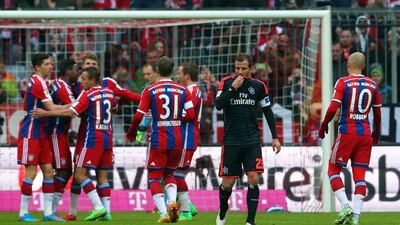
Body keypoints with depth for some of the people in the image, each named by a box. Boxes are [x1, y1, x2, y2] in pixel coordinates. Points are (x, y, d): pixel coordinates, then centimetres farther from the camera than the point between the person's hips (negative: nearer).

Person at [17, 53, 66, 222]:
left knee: (48, 170, 5)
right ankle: (23, 212, 0)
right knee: (31, 172, -7)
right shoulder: (38, 83, -16)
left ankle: (48, 212, 5)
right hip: (30, 133, -9)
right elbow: (52, 108, -19)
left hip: (40, 133, 9)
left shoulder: (40, 82, 13)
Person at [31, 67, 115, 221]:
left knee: (80, 174, -5)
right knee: (102, 176, 11)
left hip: (93, 139, -7)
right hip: (108, 137, 7)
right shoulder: (109, 93, 10)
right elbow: (114, 106, 33)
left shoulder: (87, 95, -11)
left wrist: (45, 113, -15)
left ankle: (98, 207, -15)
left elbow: (70, 112, -19)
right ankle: (106, 212, 4)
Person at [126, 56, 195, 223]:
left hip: (158, 140, -3)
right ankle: (172, 201, -7)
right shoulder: (183, 90, 3)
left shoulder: (149, 91, -4)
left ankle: (163, 213, -6)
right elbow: (190, 115, 0)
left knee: (155, 176, 7)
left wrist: (131, 133, 10)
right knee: (169, 174, 20)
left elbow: (139, 116, -7)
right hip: (177, 140, 3)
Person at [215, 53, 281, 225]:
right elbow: (218, 105, -14)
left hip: (252, 141, 1)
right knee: (228, 183, 3)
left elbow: (268, 112, 12)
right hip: (231, 140, -1)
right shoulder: (226, 83, -1)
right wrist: (233, 88, -20)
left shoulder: (258, 86, 3)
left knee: (254, 178, -13)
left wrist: (274, 137, 9)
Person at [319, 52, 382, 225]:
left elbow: (333, 108, -13)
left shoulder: (343, 83, -6)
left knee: (333, 170, 8)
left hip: (347, 132, -4)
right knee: (360, 175, 5)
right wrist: (376, 132, 29)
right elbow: (377, 113, 13)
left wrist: (323, 126, 3)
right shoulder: (372, 85, 6)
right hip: (365, 134, 4)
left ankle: (346, 206, -9)